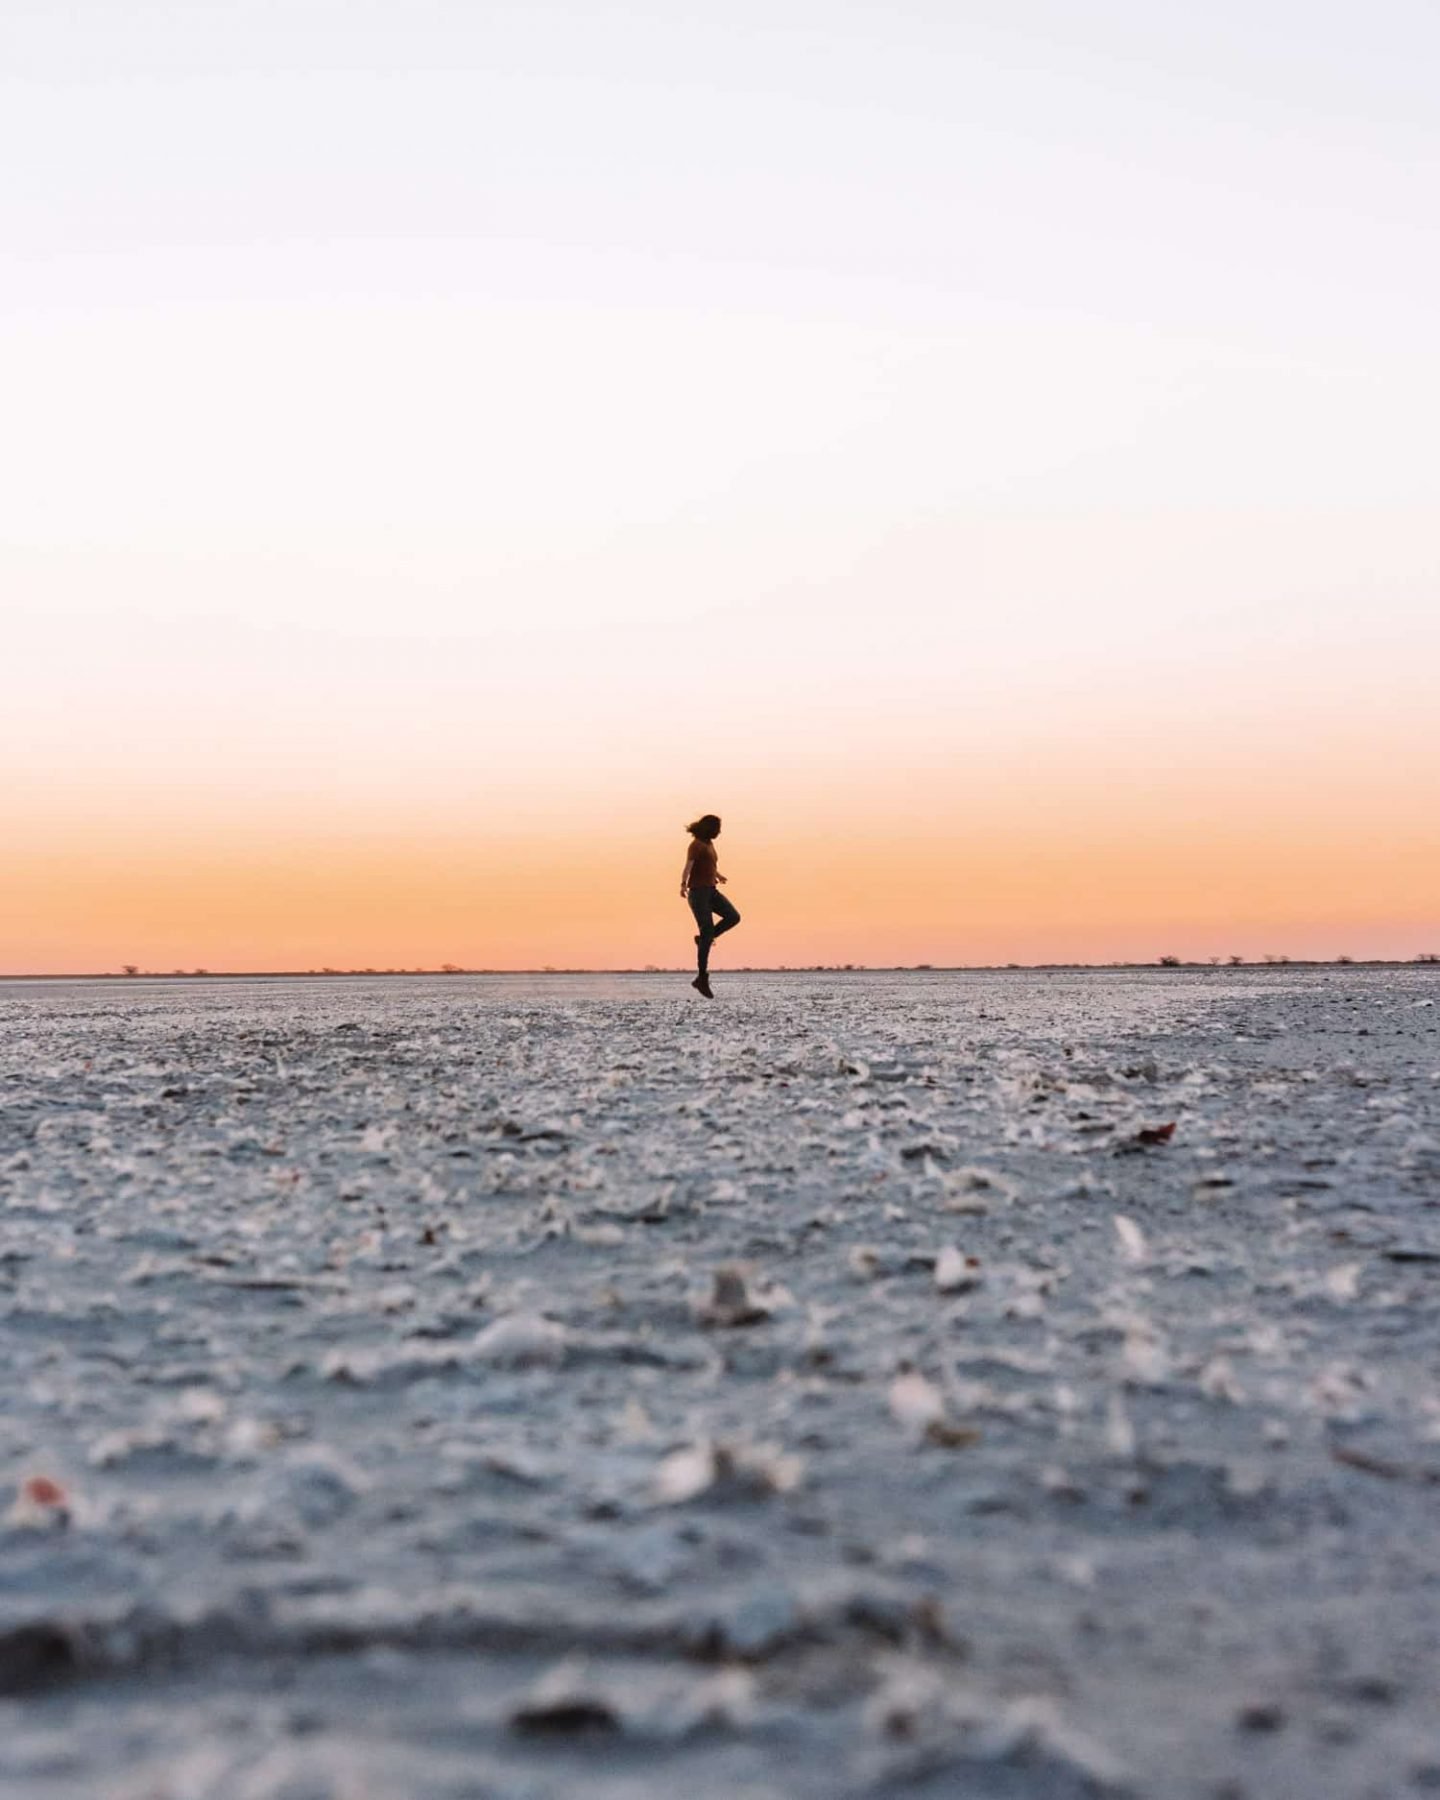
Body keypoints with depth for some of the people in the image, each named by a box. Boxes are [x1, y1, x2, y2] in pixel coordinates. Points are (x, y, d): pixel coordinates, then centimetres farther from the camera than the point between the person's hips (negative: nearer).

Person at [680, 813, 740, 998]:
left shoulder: (709, 843, 14)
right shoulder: (696, 844, -13)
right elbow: (687, 866, -28)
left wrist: (717, 875, 53)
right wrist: (683, 885, -45)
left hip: (710, 890, 9)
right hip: (699, 891, -9)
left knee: (733, 917, -10)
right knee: (708, 933, -11)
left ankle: (703, 938, 10)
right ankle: (702, 978, -6)